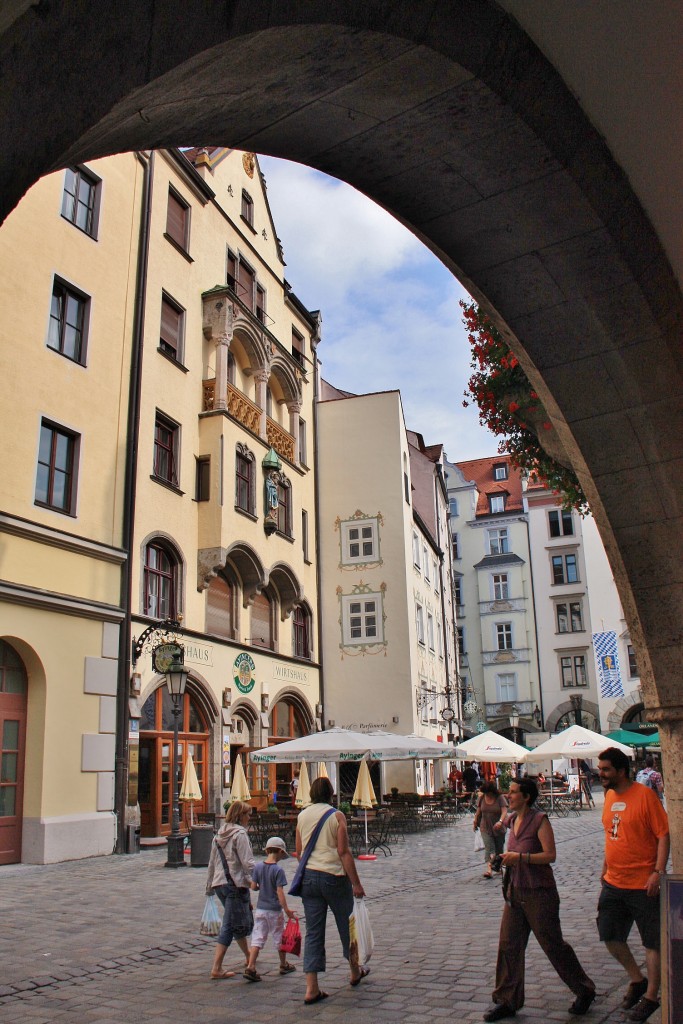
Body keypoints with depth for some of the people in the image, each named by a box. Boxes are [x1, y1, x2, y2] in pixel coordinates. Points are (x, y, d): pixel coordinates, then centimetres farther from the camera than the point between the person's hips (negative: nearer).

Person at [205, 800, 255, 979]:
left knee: (241, 922, 22)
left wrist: (209, 885, 25)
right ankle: (216, 968, -5)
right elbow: (247, 862, -19)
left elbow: (212, 862, 18)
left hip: (219, 884, 8)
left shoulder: (219, 835, 13)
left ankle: (248, 956, 36)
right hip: (236, 884, -8)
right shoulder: (239, 834, -12)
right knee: (230, 926, -3)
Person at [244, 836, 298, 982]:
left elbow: (253, 887, 1)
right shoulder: (278, 870, -15)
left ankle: (250, 967, -8)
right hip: (274, 910, -4)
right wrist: (286, 910, -16)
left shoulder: (258, 867, -1)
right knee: (279, 937, 13)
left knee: (257, 938, 5)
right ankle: (284, 965, 28)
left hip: (260, 909, 4)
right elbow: (280, 892, -19)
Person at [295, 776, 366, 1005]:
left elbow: (299, 851, 11)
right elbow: (344, 852, -12)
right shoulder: (336, 815, -8)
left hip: (308, 877, 4)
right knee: (346, 925, 16)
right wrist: (356, 883, -9)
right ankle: (355, 973, 33)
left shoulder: (302, 816, 6)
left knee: (313, 932, 6)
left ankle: (312, 988, 1)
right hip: (333, 876, -4)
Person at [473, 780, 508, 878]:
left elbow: (504, 811, -22)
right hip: (485, 828, 1)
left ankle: (498, 867, 34)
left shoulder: (500, 798, -11)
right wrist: (475, 823, 16)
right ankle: (489, 870, -23)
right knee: (489, 848, -13)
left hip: (498, 829, -1)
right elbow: (478, 811, 10)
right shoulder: (482, 798, -1)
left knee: (499, 849, 11)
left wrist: (500, 821, -38)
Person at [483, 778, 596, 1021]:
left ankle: (584, 991, 27)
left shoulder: (540, 820, -16)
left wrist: (519, 857, -24)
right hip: (515, 891, 7)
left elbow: (550, 855, -20)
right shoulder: (512, 819, 6)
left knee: (553, 944, 5)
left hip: (539, 893, -7)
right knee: (508, 946, 5)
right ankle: (507, 1000, 17)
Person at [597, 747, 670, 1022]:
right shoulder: (609, 795, 6)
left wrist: (658, 871, -22)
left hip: (643, 883, -7)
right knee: (610, 936, 13)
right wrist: (605, 868, 19)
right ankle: (637, 980, 34)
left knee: (652, 942, 7)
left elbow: (663, 835, -16)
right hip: (613, 883, 7)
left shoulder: (645, 795, -15)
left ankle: (651, 996, 22)